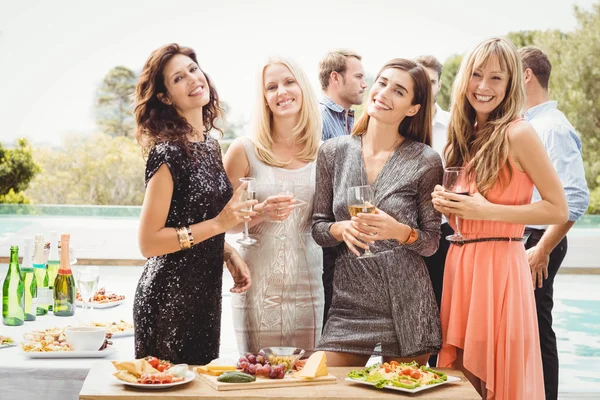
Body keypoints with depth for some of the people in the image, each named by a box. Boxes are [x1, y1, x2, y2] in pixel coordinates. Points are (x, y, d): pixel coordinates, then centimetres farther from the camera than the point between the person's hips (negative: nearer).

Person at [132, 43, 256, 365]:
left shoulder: (210, 145, 7)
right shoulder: (167, 152, -17)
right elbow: (148, 242, -19)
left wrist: (229, 254, 3)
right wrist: (219, 223, -22)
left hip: (205, 296, 8)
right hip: (169, 299, -8)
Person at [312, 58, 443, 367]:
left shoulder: (426, 161, -3)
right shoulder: (333, 152, 4)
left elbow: (432, 242, 1)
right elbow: (318, 228, 7)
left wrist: (401, 231, -19)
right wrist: (342, 229, -14)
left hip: (406, 307, -1)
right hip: (349, 302, 2)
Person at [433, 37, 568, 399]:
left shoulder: (518, 134, -9)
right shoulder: (465, 136, 13)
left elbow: (559, 209, -11)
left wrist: (486, 211, -16)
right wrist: (447, 204, 1)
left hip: (499, 268, -7)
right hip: (459, 264, 7)